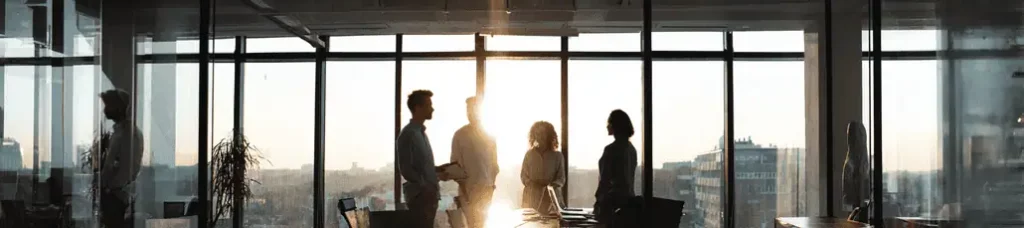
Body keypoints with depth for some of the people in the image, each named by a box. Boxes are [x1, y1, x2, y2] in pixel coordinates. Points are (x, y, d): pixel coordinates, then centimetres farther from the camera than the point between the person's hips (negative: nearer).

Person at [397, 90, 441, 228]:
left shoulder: (421, 132, 16)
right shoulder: (408, 134, -12)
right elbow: (405, 169, -17)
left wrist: (438, 170, 8)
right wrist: (424, 187, -22)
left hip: (428, 195, 9)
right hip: (419, 195, -9)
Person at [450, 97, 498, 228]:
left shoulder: (489, 135, 8)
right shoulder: (460, 135, -1)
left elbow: (494, 160, 11)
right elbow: (455, 162, -2)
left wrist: (493, 181, 3)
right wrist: (462, 186, -7)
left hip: (487, 186, 3)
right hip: (468, 187, -3)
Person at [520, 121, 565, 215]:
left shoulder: (557, 156, 7)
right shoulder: (529, 154, 11)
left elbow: (561, 178, 3)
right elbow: (523, 176, 8)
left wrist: (552, 186, -18)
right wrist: (533, 185, -11)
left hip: (550, 199, -1)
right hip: (531, 199, 1)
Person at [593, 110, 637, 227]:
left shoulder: (611, 149, -14)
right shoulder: (631, 148, 11)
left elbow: (605, 179, -15)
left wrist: (598, 200, -6)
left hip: (614, 200, -8)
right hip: (629, 197, 8)